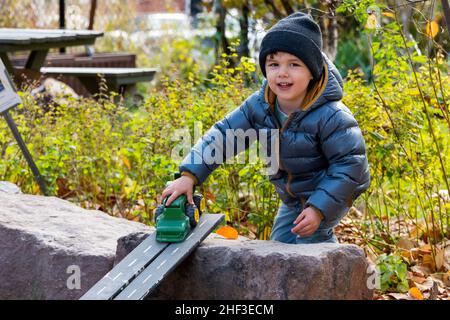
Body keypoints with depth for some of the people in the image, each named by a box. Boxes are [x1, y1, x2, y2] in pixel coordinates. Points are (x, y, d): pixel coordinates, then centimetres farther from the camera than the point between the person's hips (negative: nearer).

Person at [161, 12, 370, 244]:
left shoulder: (330, 116, -33)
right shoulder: (259, 105, -17)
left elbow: (350, 163, -28)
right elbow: (223, 134, -13)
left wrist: (319, 208, -33)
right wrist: (189, 175, -26)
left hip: (331, 193, -7)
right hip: (293, 196, 7)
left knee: (308, 241, -23)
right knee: (280, 244, 18)